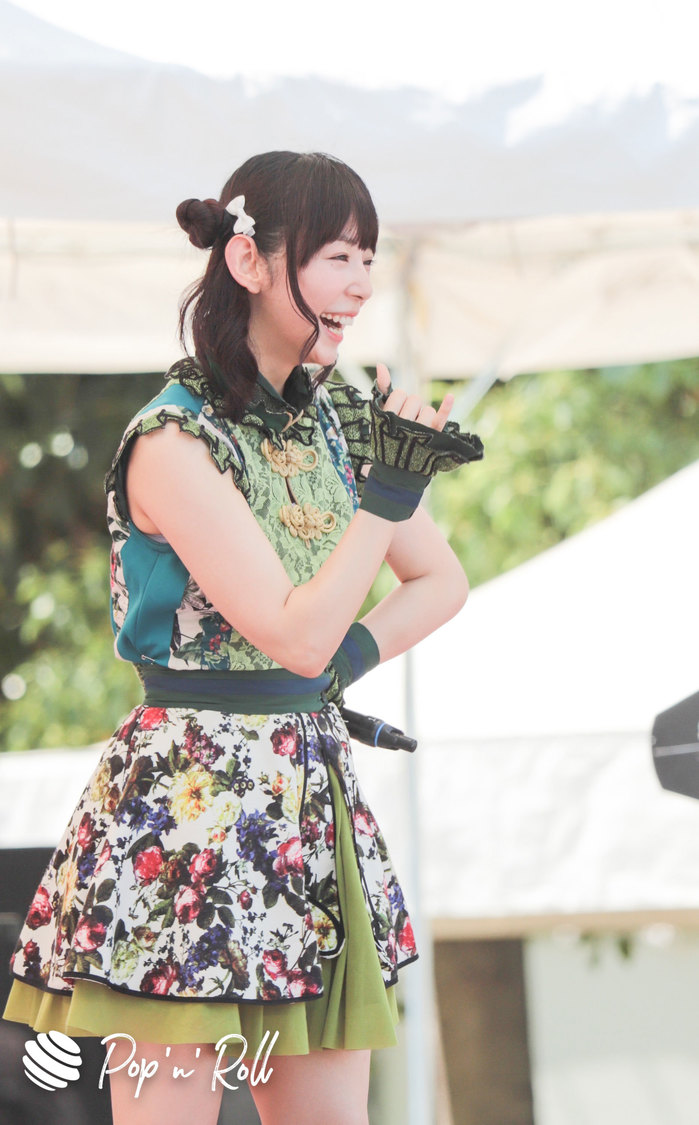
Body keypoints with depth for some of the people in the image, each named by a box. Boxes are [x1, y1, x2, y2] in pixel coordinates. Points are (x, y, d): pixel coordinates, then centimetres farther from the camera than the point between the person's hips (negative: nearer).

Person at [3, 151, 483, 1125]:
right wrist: (388, 493, -15)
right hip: (189, 803, -7)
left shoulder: (336, 422, 11)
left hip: (312, 794, 7)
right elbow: (297, 633, -17)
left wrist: (348, 659, 2)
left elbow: (442, 581, 19)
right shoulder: (174, 443, -12)